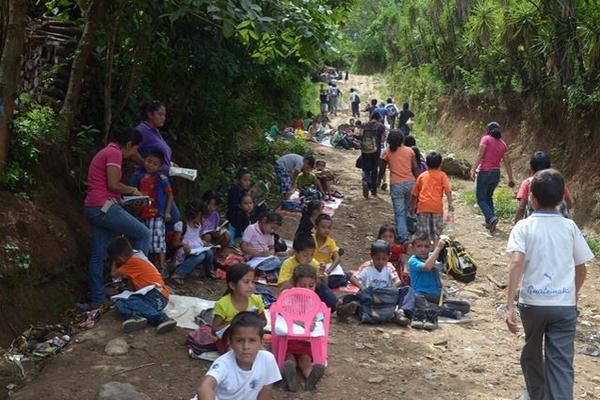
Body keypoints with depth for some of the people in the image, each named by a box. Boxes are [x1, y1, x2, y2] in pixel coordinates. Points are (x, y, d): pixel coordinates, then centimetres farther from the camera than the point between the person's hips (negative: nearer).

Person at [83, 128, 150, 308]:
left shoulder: (106, 152, 22)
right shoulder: (114, 153, -9)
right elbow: (113, 185, -17)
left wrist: (127, 193, 11)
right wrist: (132, 190, -1)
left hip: (94, 208, 10)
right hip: (104, 207, -10)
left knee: (98, 255, 10)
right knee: (144, 234, -2)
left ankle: (96, 299, 12)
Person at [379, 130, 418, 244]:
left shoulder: (387, 152, 2)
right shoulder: (409, 150, 7)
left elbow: (382, 170, 6)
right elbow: (415, 168, 4)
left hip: (396, 184, -3)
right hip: (410, 182, 3)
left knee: (399, 212, -2)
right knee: (409, 208, 18)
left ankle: (402, 235, -9)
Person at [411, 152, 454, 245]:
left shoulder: (422, 176, 15)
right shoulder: (442, 175, 9)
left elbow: (415, 194, 17)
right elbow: (447, 190, -5)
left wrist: (413, 206, 26)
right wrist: (450, 203, -7)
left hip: (423, 206, 1)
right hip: (437, 206, -1)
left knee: (422, 231, 3)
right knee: (436, 231, 7)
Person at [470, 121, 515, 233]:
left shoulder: (486, 139, -5)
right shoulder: (503, 144, 9)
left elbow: (480, 155, -16)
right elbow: (507, 163, 9)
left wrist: (474, 170, -18)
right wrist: (510, 179, 14)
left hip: (484, 172, -6)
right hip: (496, 173, 6)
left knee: (481, 199, 1)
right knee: (488, 197, 22)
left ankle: (491, 218, -21)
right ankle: (489, 222, 21)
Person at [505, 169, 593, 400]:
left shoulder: (524, 226, -4)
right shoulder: (570, 227, 2)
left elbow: (517, 261, -18)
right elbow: (581, 268, 7)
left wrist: (510, 305, -20)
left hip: (533, 302, 0)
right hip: (565, 305, 0)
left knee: (532, 352, 23)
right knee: (562, 363, 0)